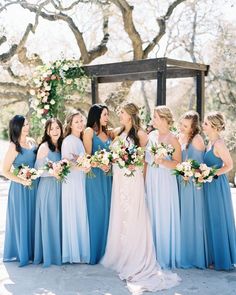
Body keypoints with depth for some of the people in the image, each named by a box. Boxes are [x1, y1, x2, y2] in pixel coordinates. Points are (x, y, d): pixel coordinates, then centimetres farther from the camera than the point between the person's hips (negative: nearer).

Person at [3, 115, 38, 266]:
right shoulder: (14, 146, -12)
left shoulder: (32, 141, 4)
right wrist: (22, 181, -18)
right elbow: (5, 171, -12)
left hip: (35, 186, 6)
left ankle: (32, 250, 26)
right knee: (22, 219, 4)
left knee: (33, 218, 13)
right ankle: (22, 252, 18)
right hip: (21, 188, -6)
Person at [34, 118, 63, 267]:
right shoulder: (44, 147, -10)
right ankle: (49, 254, 11)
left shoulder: (61, 145, 9)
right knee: (49, 220, 0)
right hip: (48, 186, -6)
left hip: (60, 186, 6)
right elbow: (38, 170, -13)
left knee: (59, 219, 11)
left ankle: (59, 251, 22)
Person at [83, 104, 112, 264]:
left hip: (107, 175, 6)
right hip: (95, 175, -6)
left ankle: (105, 250, 16)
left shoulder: (108, 133, 16)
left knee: (107, 211, 7)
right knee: (96, 213, -3)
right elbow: (88, 155, -8)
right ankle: (94, 252, 6)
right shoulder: (89, 131, -2)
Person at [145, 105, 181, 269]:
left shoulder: (173, 139, -7)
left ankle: (167, 255, 13)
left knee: (165, 217, 0)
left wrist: (162, 161, -25)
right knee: (153, 216, 9)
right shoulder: (151, 136, 9)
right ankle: (155, 254, 20)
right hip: (151, 180, 5)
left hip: (166, 182, -5)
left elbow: (177, 163, -11)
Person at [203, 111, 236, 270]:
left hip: (217, 185, -9)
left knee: (218, 222, 2)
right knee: (213, 222, 15)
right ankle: (216, 257, 26)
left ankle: (222, 260, 14)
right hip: (211, 185, 9)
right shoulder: (211, 141, 9)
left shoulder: (218, 143, -18)